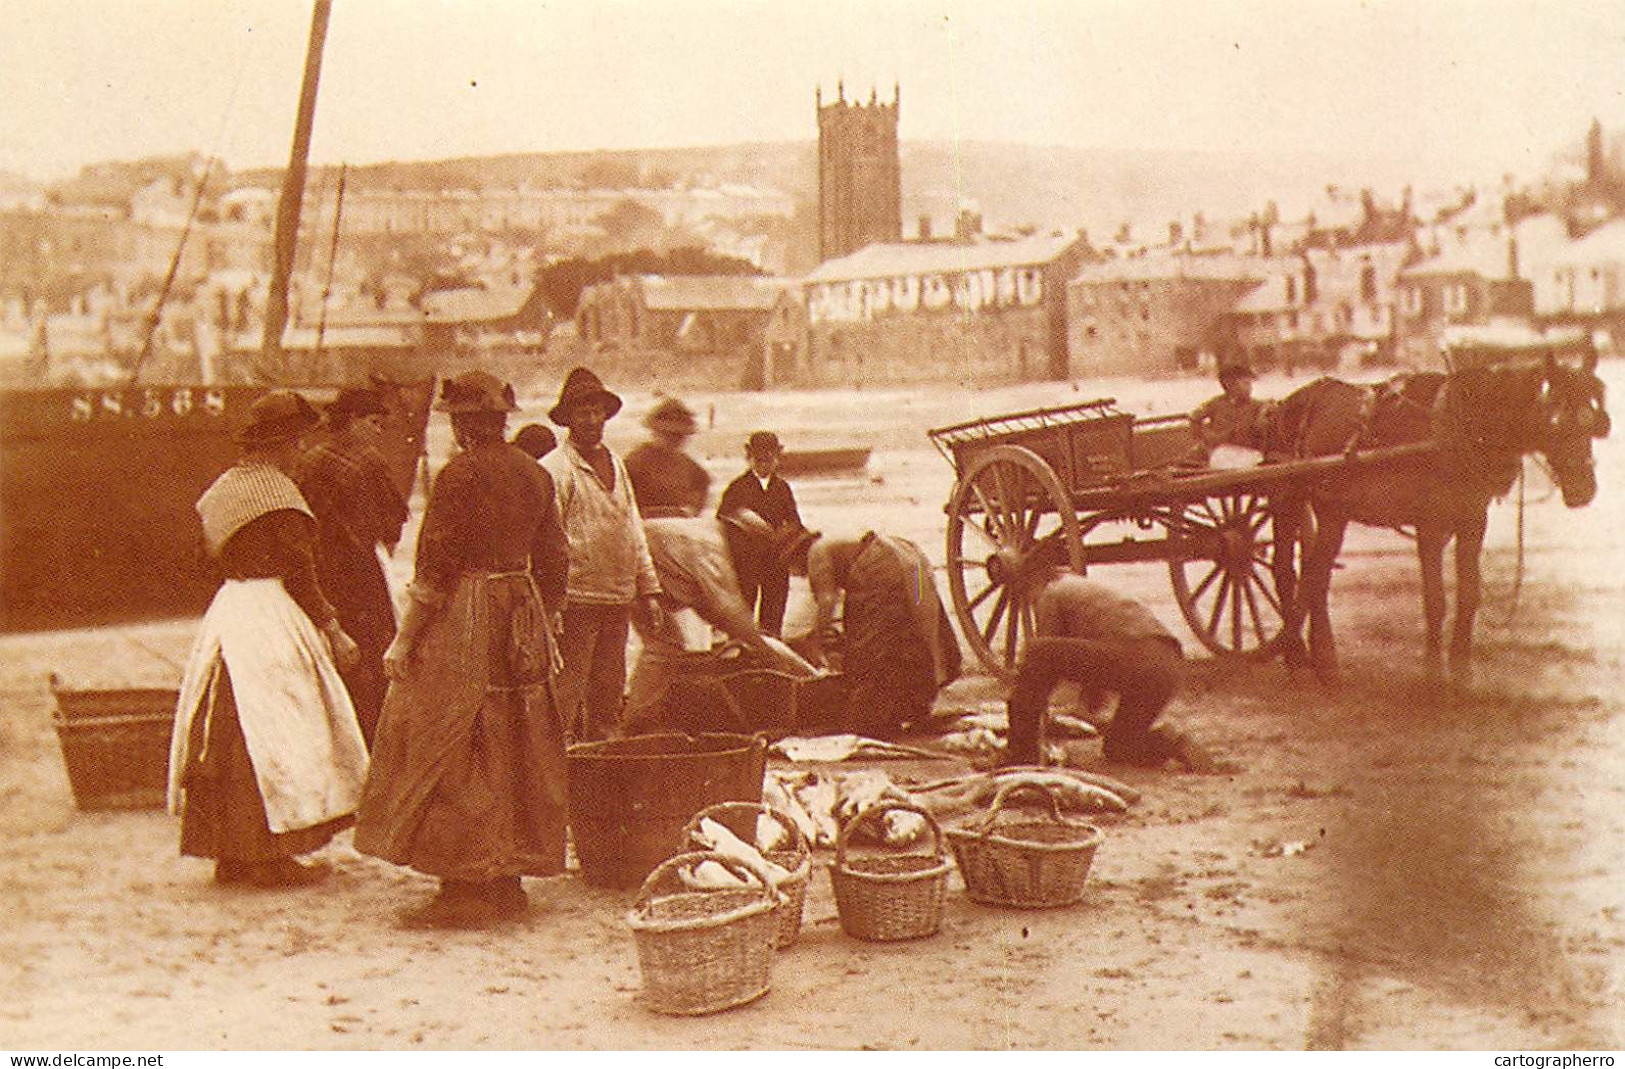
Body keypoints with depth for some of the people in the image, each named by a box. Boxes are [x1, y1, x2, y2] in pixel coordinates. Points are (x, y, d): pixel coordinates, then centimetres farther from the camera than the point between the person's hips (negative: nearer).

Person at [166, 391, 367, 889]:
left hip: (226, 613, 9)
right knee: (274, 736, -3)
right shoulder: (277, 492, -14)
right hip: (272, 619, -9)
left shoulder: (222, 487, 12)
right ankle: (271, 859, 1)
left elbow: (215, 556, 15)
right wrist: (332, 629, -9)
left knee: (229, 736, 12)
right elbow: (298, 573, -16)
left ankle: (230, 854, 20)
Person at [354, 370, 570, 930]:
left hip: (464, 621, -7)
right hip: (522, 620, 7)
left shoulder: (460, 474, -13)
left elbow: (435, 568, -15)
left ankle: (465, 889, 1)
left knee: (457, 756, -1)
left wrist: (404, 639, -9)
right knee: (515, 750, 12)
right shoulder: (536, 474, 8)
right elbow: (552, 564, 12)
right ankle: (507, 880, 20)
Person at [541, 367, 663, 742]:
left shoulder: (616, 464, 17)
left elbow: (634, 532, 21)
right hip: (576, 601, -7)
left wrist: (648, 590, 17)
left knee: (609, 691, 14)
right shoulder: (552, 469, -6)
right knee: (568, 693, -6)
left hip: (619, 600, 7)